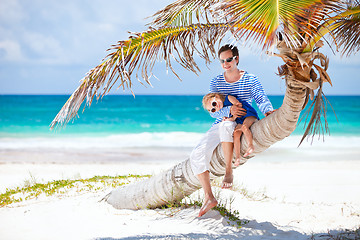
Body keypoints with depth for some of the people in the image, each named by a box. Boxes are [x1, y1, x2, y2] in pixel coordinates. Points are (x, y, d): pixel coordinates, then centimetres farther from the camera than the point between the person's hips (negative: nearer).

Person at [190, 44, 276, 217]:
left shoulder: (250, 80, 0)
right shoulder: (216, 82, 6)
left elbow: (262, 100, -8)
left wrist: (268, 110, -32)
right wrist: (229, 110, -25)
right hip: (220, 126, 4)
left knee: (225, 125, -41)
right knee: (197, 154, -17)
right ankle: (209, 198, -10)